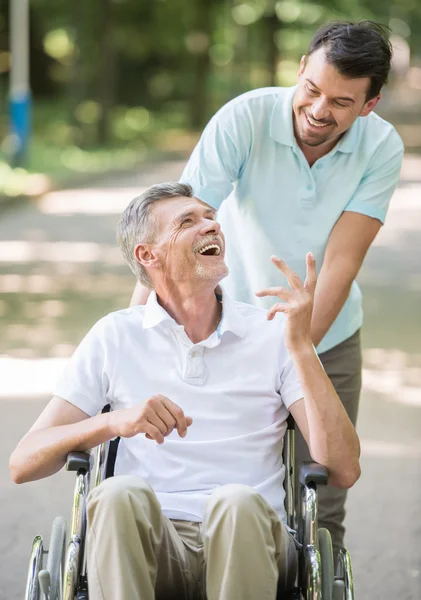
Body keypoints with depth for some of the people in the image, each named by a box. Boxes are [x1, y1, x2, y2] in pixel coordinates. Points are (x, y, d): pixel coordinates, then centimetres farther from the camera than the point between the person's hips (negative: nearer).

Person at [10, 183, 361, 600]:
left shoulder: (273, 334, 12)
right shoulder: (115, 337, 13)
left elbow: (343, 471, 1)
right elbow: (23, 464, 5)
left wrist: (302, 347, -6)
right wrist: (115, 421, -13)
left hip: (248, 544, 0)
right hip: (151, 544, 0)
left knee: (238, 502, -34)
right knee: (120, 494, -33)